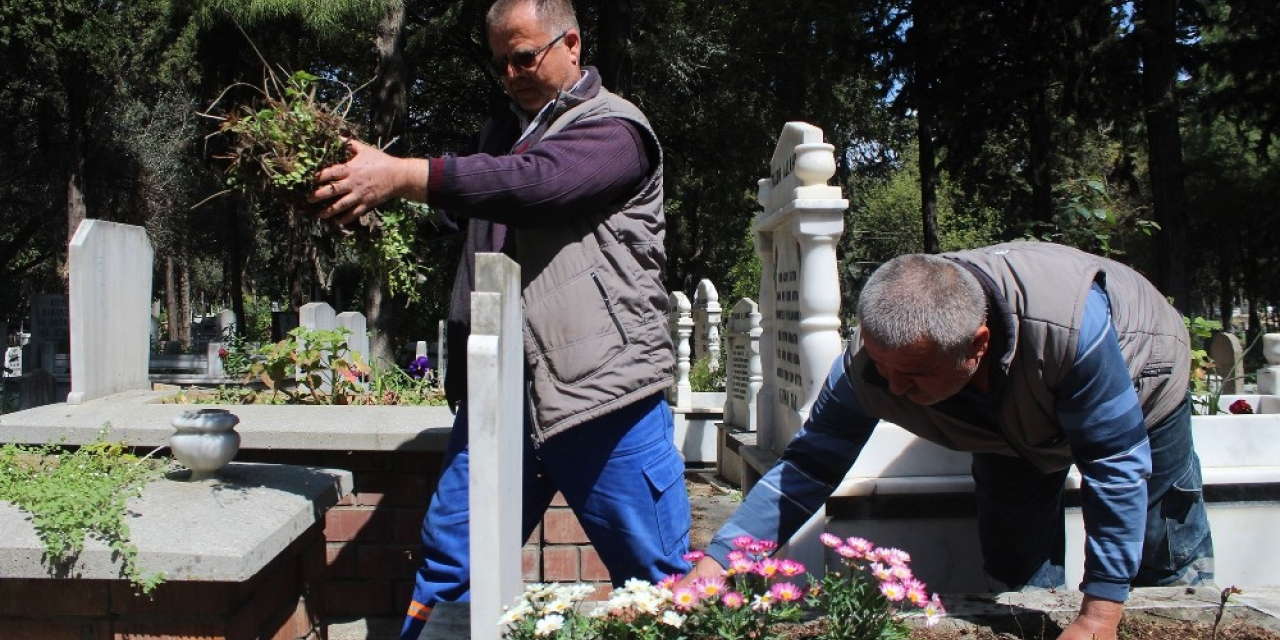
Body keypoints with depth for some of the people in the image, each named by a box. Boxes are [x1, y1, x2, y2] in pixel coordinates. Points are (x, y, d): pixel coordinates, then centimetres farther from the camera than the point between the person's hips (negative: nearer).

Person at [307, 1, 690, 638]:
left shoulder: (615, 128, -4)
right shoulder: (501, 127, 20)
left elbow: (534, 182, -21)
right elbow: (464, 211, 29)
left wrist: (402, 176, -24)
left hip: (600, 392, -6)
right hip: (496, 391, 6)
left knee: (659, 583, 4)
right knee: (446, 567, 11)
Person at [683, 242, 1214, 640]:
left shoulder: (1070, 324, -49)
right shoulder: (867, 361, -37)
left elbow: (1116, 463, -37)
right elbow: (807, 467, -29)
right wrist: (717, 559, -40)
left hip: (1139, 379, -2)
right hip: (1016, 421, 3)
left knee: (1164, 566, 12)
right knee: (1018, 573, 5)